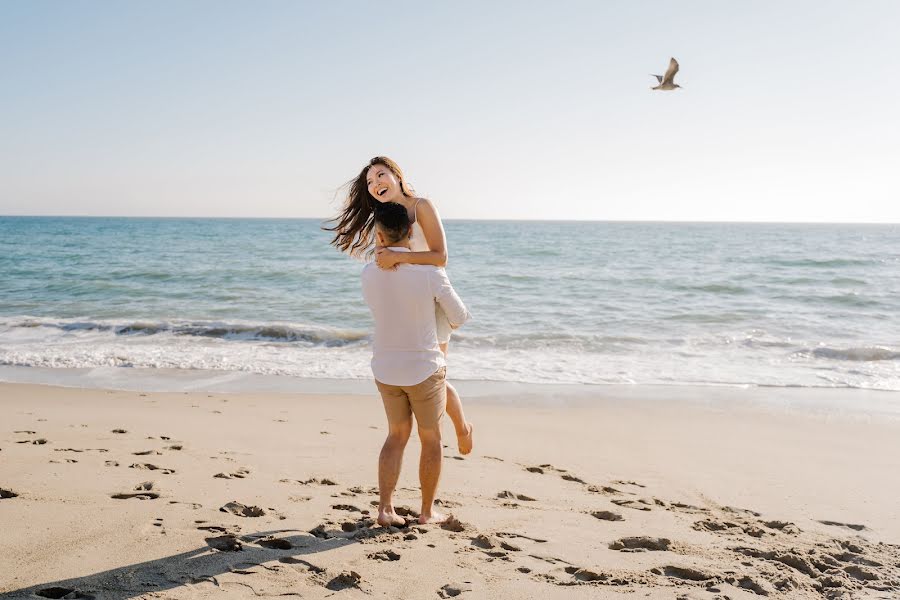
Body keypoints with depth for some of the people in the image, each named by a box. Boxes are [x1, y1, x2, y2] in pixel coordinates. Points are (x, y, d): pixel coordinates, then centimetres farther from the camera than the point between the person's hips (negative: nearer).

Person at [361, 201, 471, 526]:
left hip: (385, 369, 4)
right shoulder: (430, 273, -18)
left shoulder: (369, 274, -7)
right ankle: (428, 510, 24)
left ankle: (385, 508, 12)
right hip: (425, 368, -3)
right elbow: (459, 317, -5)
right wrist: (445, 324, 19)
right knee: (431, 439, 14)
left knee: (397, 436, 19)